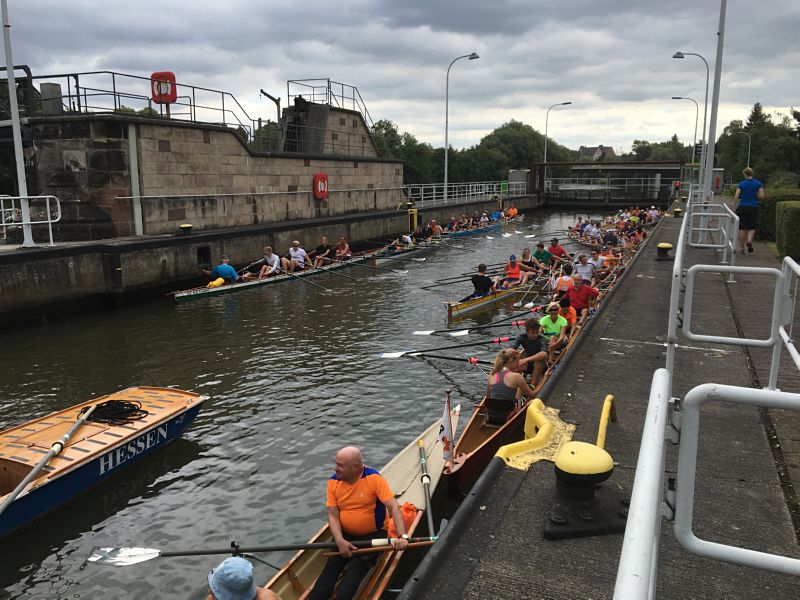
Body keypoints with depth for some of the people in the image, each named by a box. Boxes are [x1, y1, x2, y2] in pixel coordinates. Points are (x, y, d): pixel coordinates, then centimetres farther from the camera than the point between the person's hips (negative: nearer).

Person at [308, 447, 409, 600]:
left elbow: (393, 507, -23)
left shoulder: (374, 478, -19)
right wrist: (340, 540, -20)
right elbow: (333, 516, -4)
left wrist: (402, 536, -34)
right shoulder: (333, 482, -6)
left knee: (356, 569, -23)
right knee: (330, 569, -14)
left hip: (374, 534, -4)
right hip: (346, 535, 4)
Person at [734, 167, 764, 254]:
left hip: (742, 207, -1)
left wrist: (735, 205, 8)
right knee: (752, 227, 13)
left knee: (742, 228, 7)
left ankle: (741, 248, 10)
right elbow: (762, 196, -5)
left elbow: (736, 197, -8)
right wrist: (754, 197, 14)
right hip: (753, 208, 1)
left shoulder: (741, 184, -3)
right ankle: (749, 240, -16)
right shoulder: (758, 183, 0)